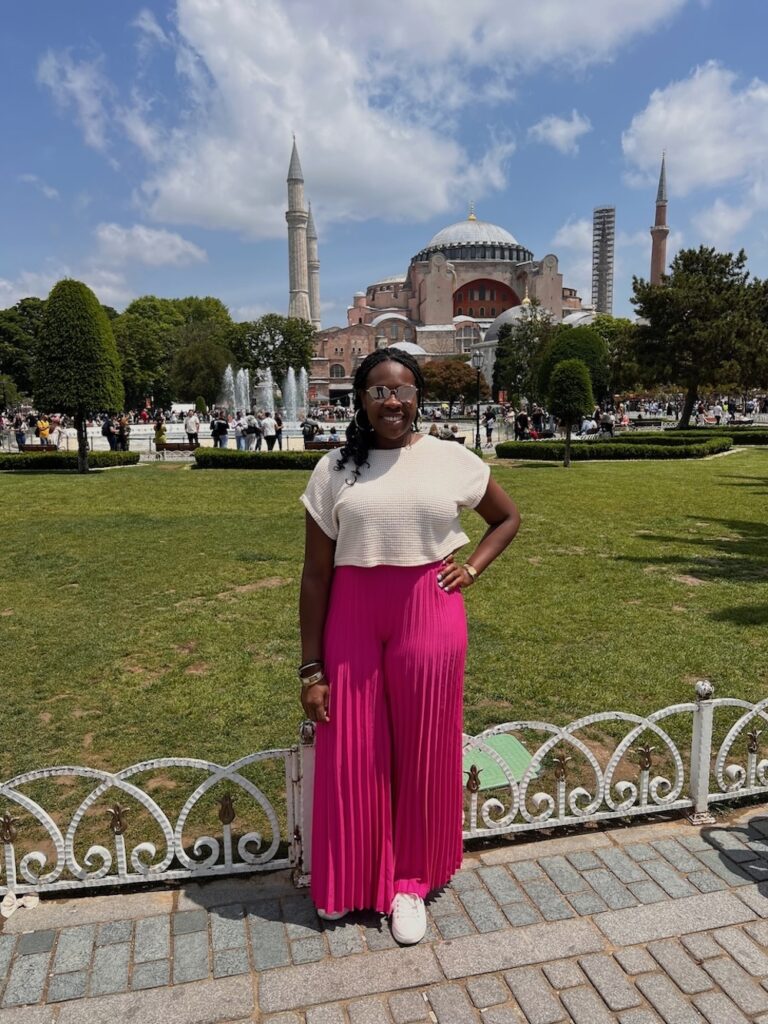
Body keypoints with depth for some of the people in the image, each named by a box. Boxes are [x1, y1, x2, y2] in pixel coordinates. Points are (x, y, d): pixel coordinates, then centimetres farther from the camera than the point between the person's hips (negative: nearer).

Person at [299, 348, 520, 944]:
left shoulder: (452, 460, 0)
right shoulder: (335, 469, -1)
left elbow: (508, 517, 16)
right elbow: (316, 571, -1)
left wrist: (472, 568, 0)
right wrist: (311, 667, -2)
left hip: (428, 614, 0)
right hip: (351, 618, 1)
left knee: (422, 751, 11)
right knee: (351, 754, 10)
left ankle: (410, 882, 34)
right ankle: (350, 879, 36)